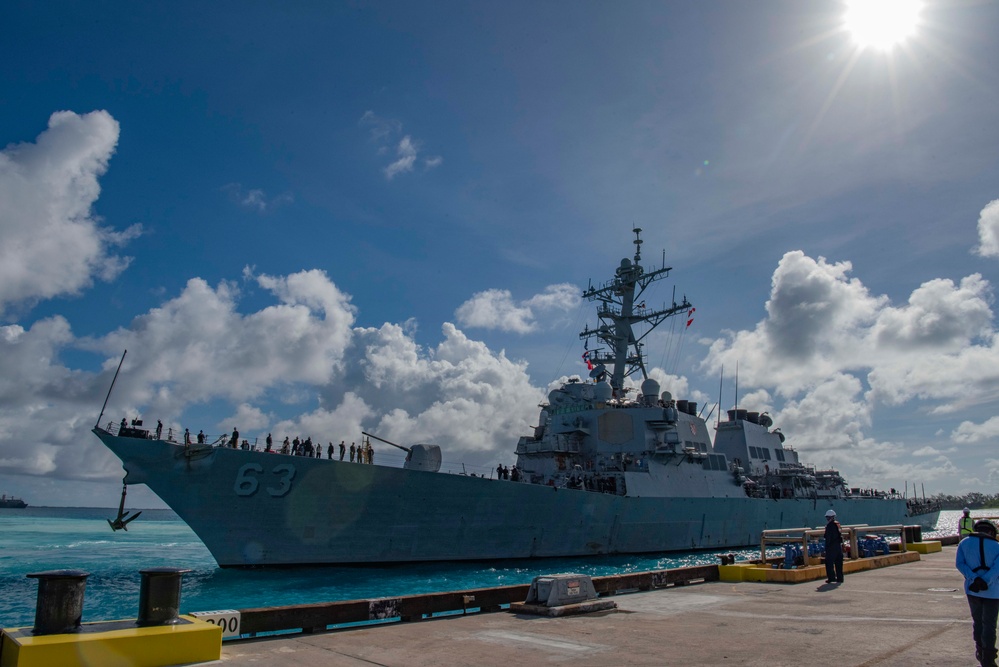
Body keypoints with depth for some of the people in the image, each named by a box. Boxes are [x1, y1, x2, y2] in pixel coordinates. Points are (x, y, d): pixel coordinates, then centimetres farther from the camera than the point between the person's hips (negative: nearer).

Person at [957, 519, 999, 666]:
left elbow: (959, 563, -6)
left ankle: (980, 652, 24)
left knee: (977, 621, 20)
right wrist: (985, 582, -20)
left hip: (972, 590, 2)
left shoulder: (964, 543, 6)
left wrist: (975, 579, -14)